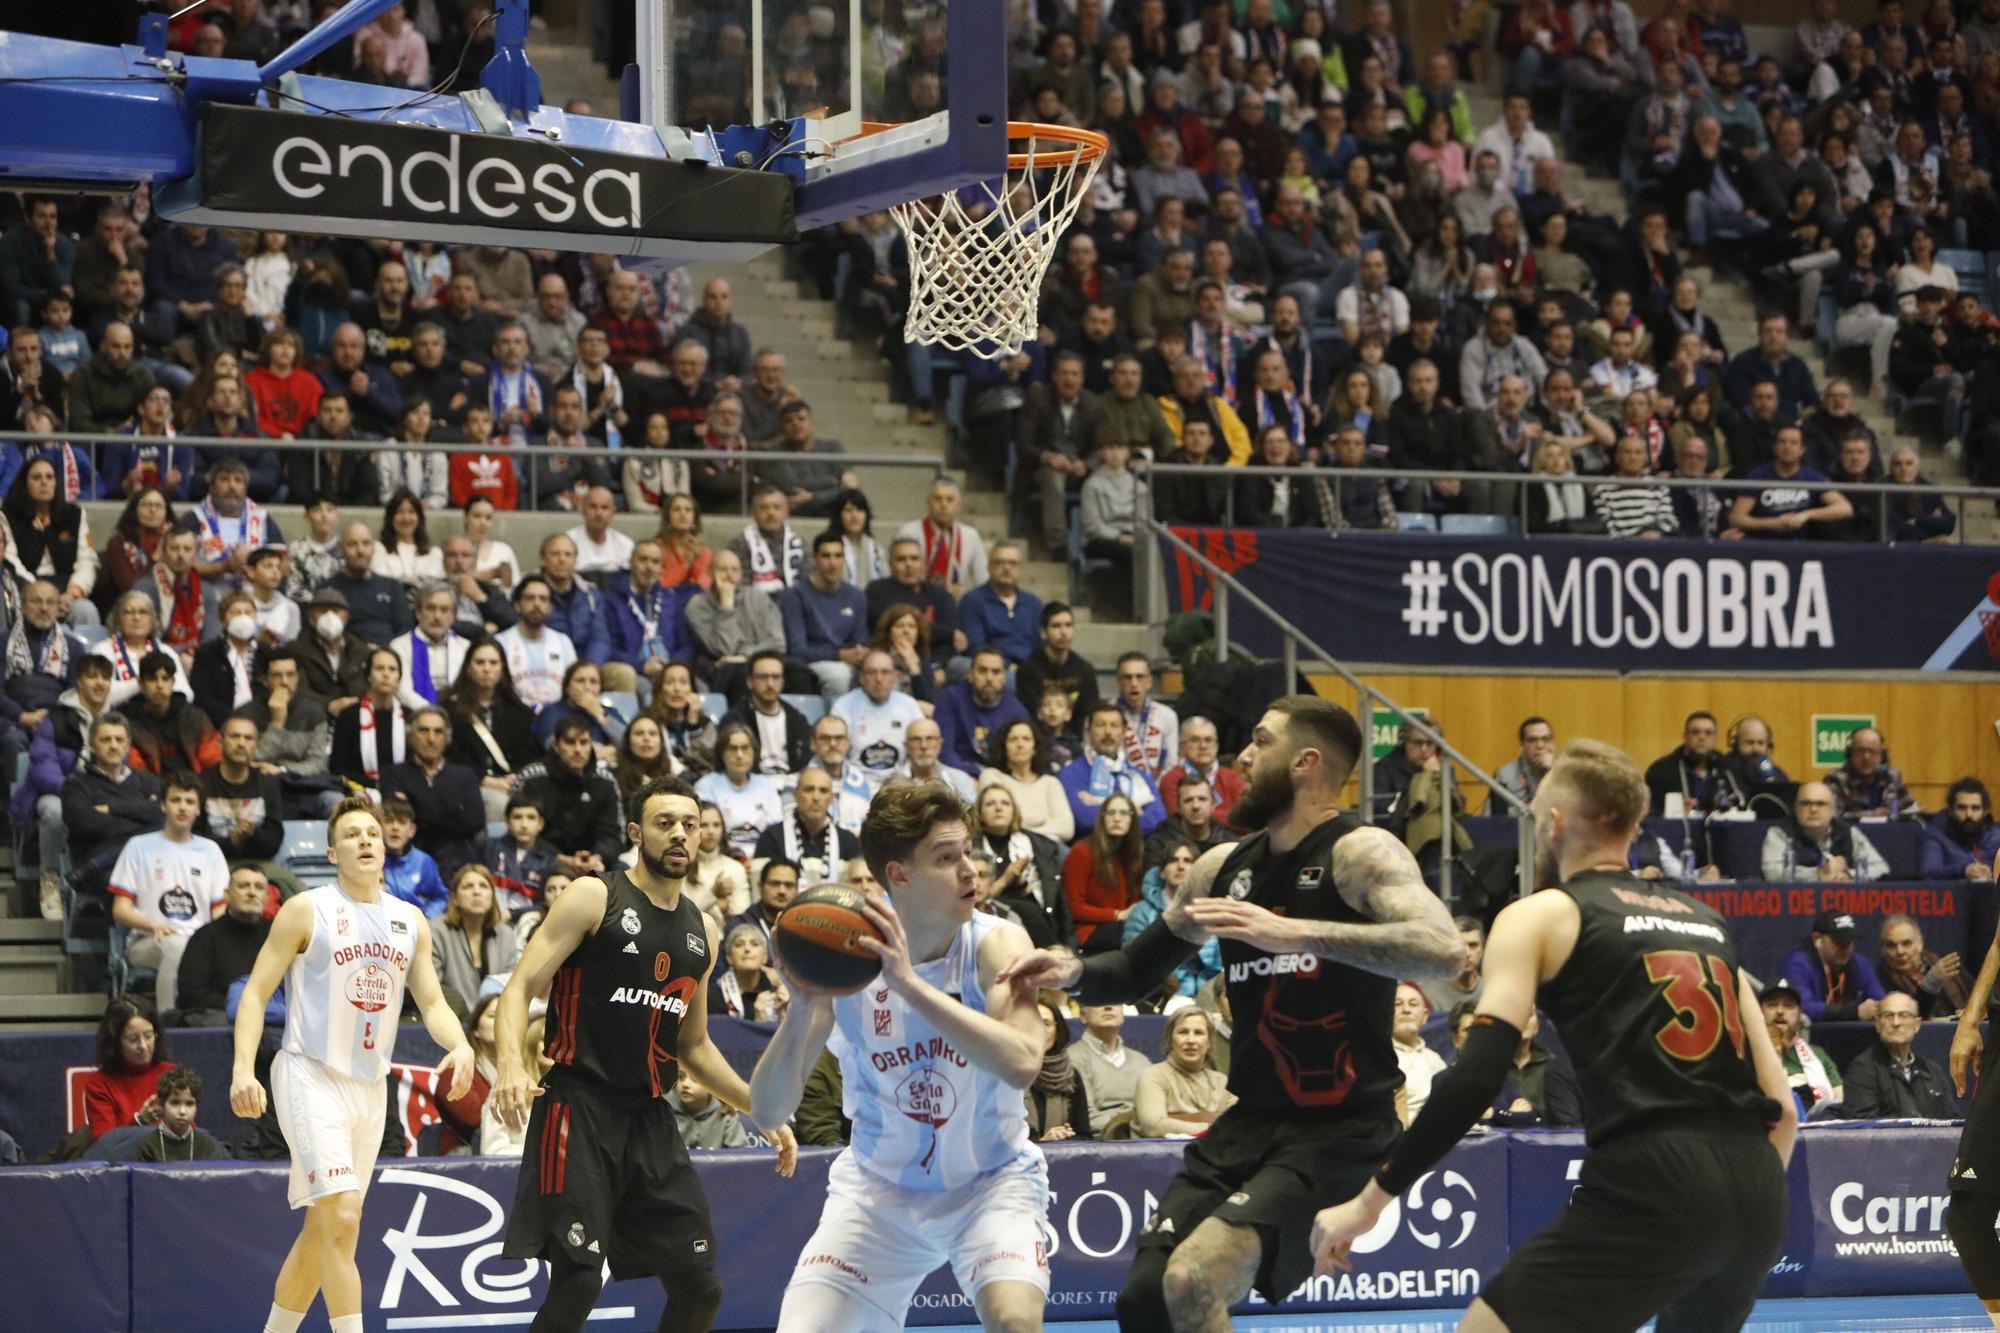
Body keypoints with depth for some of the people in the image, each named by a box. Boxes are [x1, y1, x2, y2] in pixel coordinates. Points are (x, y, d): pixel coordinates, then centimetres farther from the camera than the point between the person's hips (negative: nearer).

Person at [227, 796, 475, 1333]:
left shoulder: (411, 921, 10)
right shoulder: (305, 910, -5)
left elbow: (432, 1003, 13)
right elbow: (255, 993, -5)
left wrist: (460, 1046, -9)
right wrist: (244, 1069, -18)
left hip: (370, 1084, 6)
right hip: (310, 1076, -6)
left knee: (320, 1230, 11)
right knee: (343, 1218, -18)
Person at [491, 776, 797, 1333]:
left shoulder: (703, 932, 15)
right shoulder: (594, 898, -3)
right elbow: (521, 987, -10)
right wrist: (511, 1063, -28)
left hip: (651, 1119, 6)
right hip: (580, 1106, -6)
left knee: (700, 1287, 6)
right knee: (579, 1278, -17)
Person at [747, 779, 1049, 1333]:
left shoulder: (996, 944, -16)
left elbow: (1021, 1063, -35)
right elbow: (767, 1114, -16)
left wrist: (909, 983, -40)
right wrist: (803, 1007, -33)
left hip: (991, 1179, -2)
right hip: (877, 1187, 2)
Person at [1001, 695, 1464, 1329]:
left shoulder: (1359, 852, -12)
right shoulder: (1223, 867, 9)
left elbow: (1441, 949, -31)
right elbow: (1139, 968, 24)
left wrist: (1296, 933, -36)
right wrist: (1075, 972, 1)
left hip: (1340, 1131, -7)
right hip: (1249, 1123, 8)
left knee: (1195, 1280, -24)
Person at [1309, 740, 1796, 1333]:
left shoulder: (1542, 915, 9)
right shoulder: (1709, 922, 24)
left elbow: (1477, 1076, -5)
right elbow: (1781, 1107, 19)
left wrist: (1369, 1200, -1)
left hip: (1653, 1179, -6)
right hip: (1755, 1190, 6)